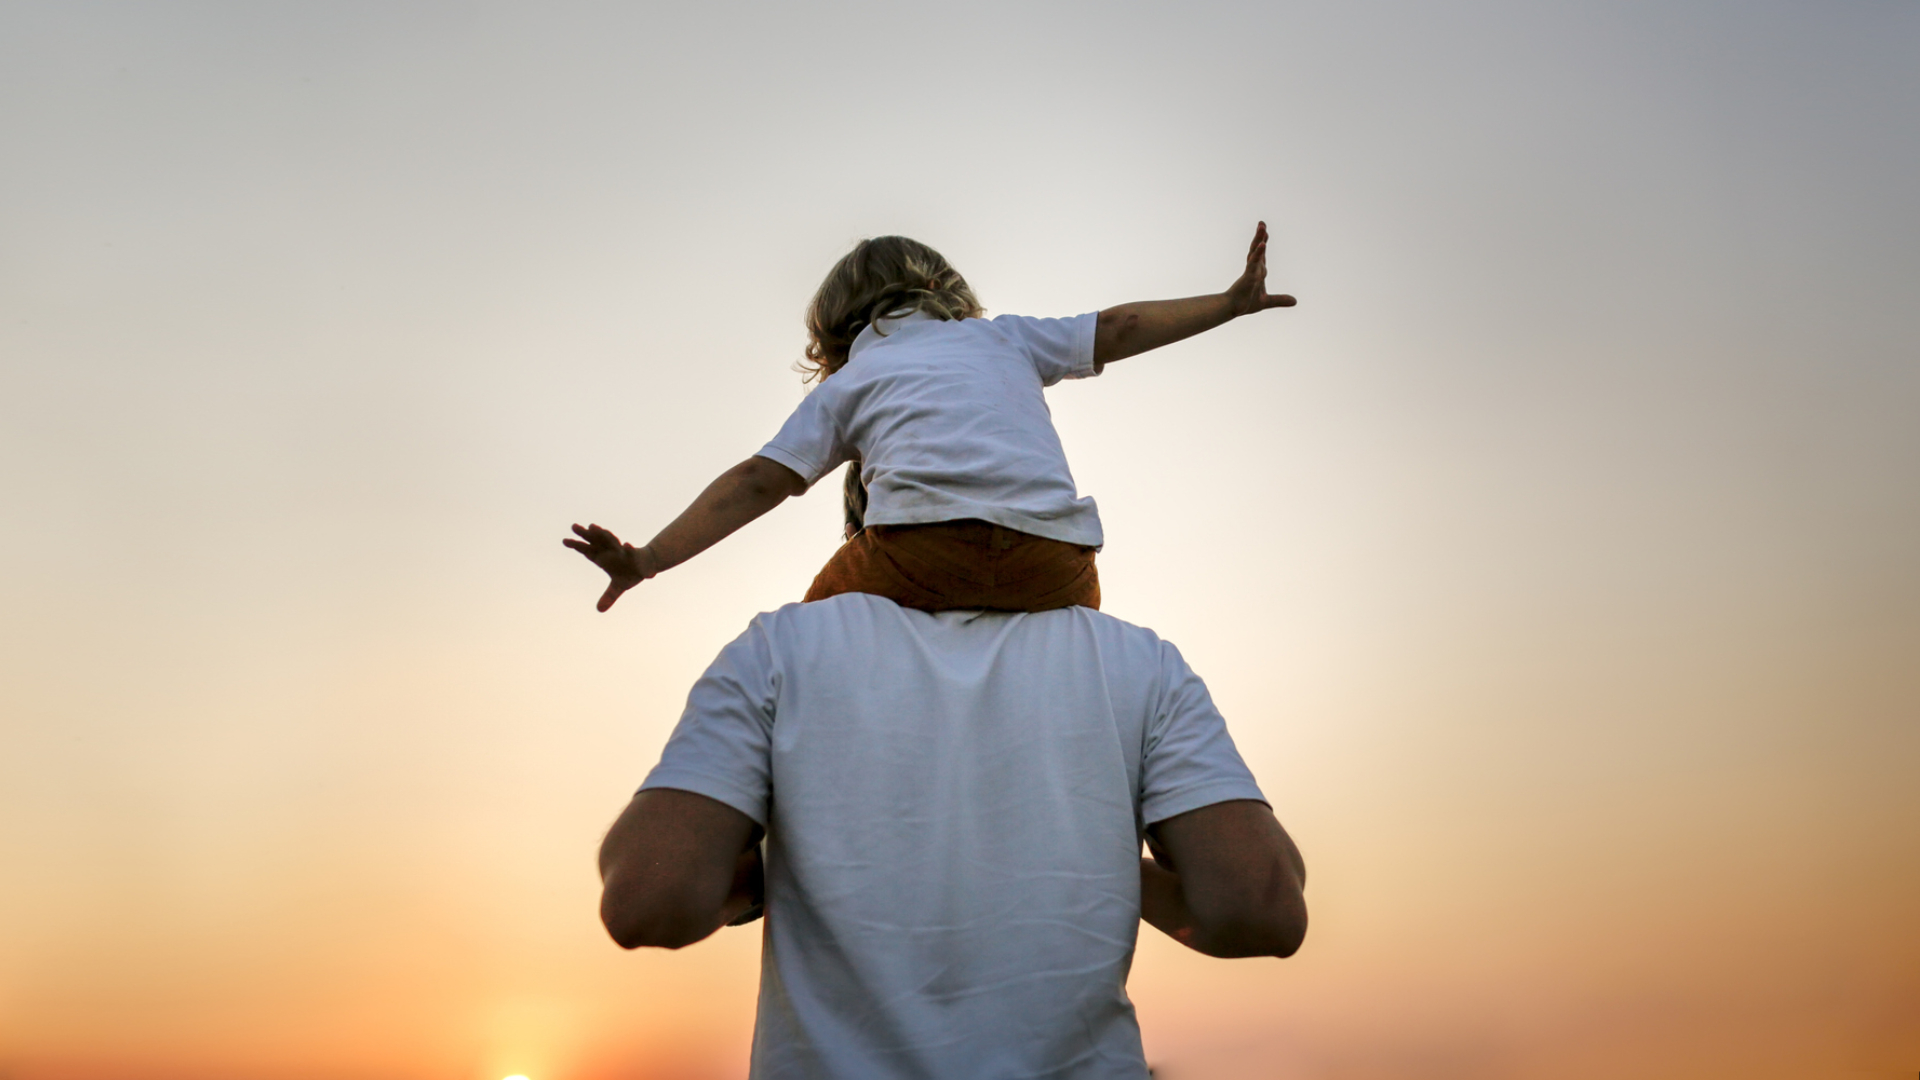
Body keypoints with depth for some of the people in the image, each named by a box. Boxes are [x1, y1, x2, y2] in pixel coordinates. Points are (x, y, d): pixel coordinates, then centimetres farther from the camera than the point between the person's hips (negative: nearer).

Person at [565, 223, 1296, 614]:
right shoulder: (1001, 336, 28)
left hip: (921, 551, -2)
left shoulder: (846, 383, 21)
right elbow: (1116, 329, 31)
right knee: (1075, 601, 34)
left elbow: (759, 482, 9)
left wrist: (648, 561, 5)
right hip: (1054, 560, 2)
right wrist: (1230, 302, 41)